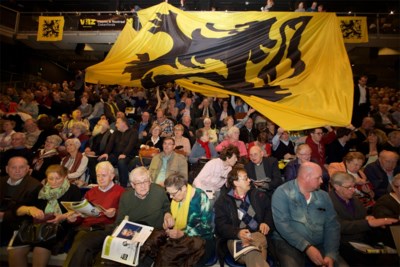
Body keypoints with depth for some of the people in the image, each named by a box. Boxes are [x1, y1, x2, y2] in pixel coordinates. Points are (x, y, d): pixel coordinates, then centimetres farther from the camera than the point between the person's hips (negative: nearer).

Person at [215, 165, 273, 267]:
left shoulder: (258, 194, 18)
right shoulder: (223, 200, 6)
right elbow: (221, 225, -2)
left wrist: (267, 222, -4)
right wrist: (237, 233, -21)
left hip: (257, 234, 3)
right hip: (235, 238, -2)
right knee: (252, 254, -36)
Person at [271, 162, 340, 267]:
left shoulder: (323, 196, 7)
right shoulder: (282, 193, -9)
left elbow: (332, 226, 4)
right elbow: (282, 224, -16)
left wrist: (331, 254, -9)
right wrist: (306, 247, -22)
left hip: (319, 245, 5)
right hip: (288, 244, -4)